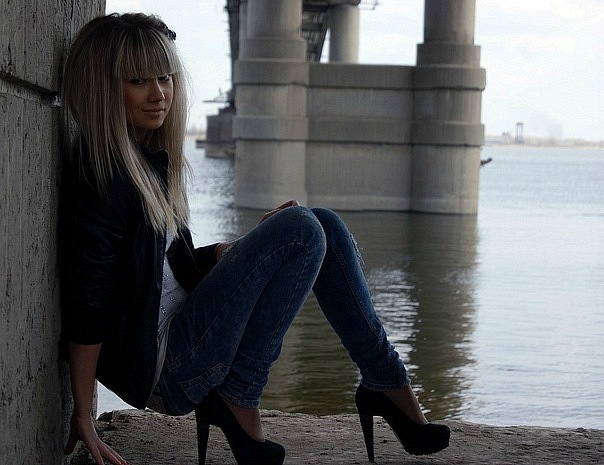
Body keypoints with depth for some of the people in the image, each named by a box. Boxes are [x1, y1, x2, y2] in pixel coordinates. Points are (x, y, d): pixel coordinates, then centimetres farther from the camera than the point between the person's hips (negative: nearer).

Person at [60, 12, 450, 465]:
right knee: (298, 229, -16)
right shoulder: (99, 171, -15)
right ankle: (237, 399, -12)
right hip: (159, 371, -9)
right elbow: (87, 296, -18)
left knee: (324, 225, 5)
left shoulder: (152, 159, 14)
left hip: (183, 334, 9)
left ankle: (387, 383, 4)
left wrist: (240, 250, 8)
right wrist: (84, 416, -19)